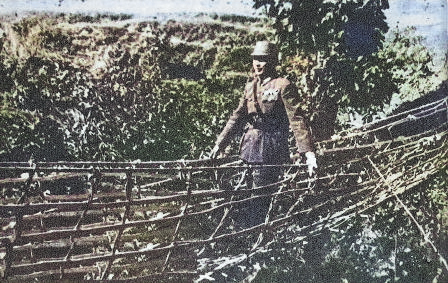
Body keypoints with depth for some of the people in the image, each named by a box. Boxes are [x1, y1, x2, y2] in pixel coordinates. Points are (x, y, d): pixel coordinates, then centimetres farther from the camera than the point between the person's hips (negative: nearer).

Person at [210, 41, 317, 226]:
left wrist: (308, 151, -22)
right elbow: (237, 118, 17)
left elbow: (297, 120, -14)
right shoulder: (251, 87, 13)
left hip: (270, 151, -7)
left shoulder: (283, 86, -7)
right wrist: (220, 143, 13)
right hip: (250, 148, 7)